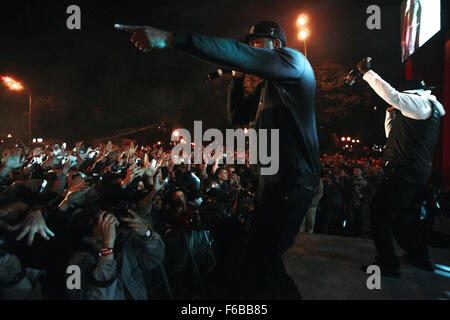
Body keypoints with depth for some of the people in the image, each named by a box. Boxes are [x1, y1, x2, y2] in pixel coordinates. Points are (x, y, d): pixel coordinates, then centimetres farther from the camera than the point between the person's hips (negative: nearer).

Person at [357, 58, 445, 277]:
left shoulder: (421, 103, -4)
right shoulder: (427, 112, 27)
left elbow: (391, 95, -18)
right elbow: (392, 135, 30)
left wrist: (367, 73, -10)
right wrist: (391, 113, 21)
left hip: (403, 174, -11)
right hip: (416, 176, 11)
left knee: (381, 213, -9)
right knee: (405, 217, 21)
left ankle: (387, 263, -6)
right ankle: (420, 258, 34)